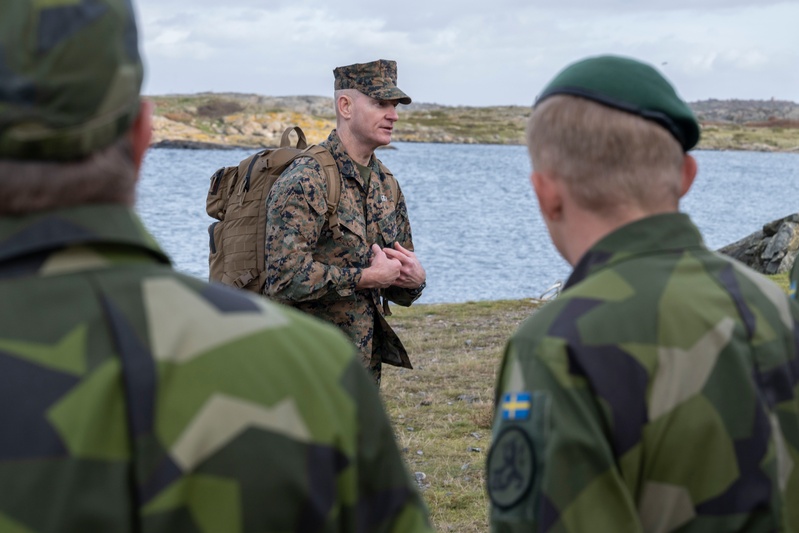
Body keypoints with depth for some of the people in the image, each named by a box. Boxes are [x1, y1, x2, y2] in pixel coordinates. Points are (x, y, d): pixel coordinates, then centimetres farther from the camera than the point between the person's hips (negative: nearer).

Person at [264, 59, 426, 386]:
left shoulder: (387, 185, 12)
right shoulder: (305, 181, -15)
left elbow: (400, 292, 20)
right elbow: (286, 277, -26)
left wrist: (414, 278, -5)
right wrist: (368, 277, -19)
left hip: (365, 366, 8)